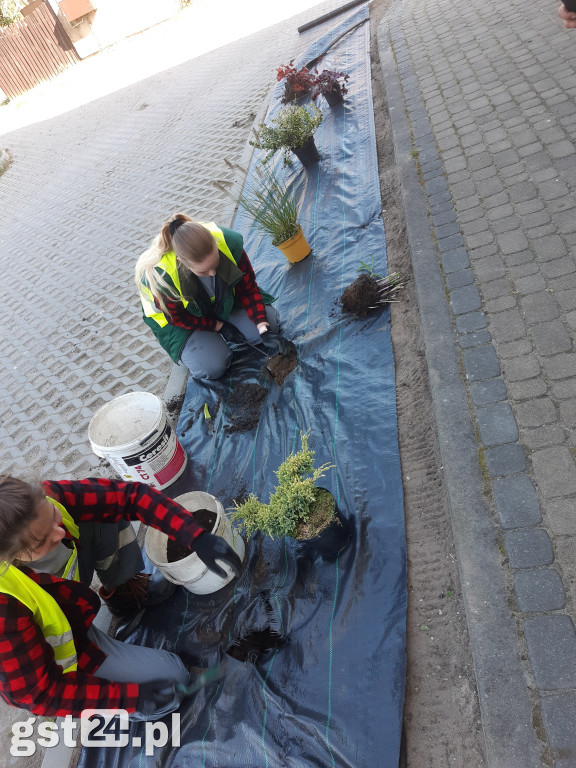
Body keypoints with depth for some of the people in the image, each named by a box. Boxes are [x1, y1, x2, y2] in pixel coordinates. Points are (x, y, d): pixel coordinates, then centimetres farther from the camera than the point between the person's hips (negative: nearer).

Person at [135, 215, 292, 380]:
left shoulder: (229, 243, -32)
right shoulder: (161, 275, -38)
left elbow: (249, 288, -19)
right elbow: (178, 318, -19)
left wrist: (265, 331, -26)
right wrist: (219, 327, -15)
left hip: (226, 300, 3)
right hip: (184, 317, -3)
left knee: (269, 322, -12)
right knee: (212, 367, -21)